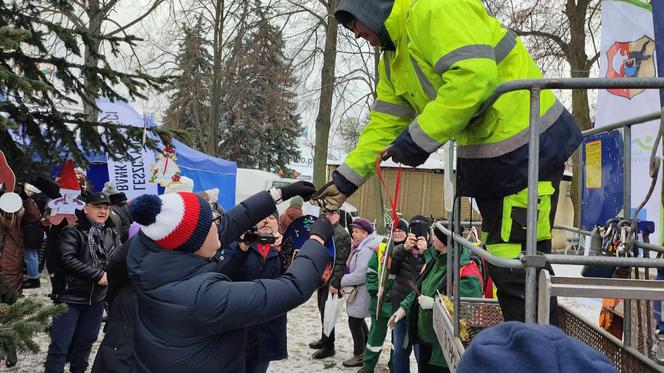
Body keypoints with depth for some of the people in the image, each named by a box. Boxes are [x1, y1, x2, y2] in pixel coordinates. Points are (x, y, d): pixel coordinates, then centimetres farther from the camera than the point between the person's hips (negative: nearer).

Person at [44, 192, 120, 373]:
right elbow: (67, 260, -22)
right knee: (60, 344, -1)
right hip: (69, 297, -5)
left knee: (86, 340, 17)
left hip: (97, 298, 5)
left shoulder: (112, 234, 5)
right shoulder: (73, 231, -11)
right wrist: (98, 274, -22)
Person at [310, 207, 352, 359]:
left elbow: (341, 261, -18)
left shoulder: (342, 234, -14)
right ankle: (324, 339, 33)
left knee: (327, 312, -3)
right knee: (322, 309, 18)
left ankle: (329, 347, 8)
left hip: (331, 281, -8)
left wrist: (335, 282, -21)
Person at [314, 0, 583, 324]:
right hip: (485, 156, 10)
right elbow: (384, 124, 13)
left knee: (517, 268, -8)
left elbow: (475, 76, -30)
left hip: (529, 146, -10)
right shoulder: (393, 61, 14)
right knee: (501, 262, 17)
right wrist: (345, 179, 6)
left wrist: (419, 139, -26)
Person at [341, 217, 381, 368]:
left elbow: (359, 276, -26)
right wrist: (343, 280, 2)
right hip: (358, 291, 10)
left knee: (354, 322, -1)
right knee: (359, 320, 20)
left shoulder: (366, 250, -23)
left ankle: (359, 355, 12)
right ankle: (366, 349, 34)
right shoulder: (360, 247, 10)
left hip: (362, 292, -10)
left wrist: (340, 281, -17)